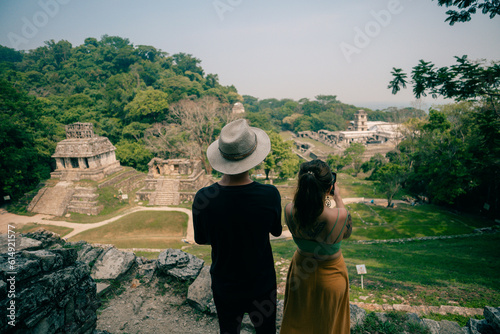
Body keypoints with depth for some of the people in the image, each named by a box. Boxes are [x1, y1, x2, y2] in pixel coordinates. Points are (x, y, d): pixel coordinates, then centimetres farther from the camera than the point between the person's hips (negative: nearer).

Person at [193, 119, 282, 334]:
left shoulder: (203, 199, -25)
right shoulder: (270, 195, -27)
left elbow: (201, 239, -6)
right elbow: (277, 231, -7)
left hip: (224, 286, 1)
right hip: (262, 285, 0)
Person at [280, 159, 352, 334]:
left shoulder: (289, 211, -28)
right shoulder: (340, 216, -35)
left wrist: (309, 191, -1)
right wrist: (338, 198, -2)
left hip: (301, 272, 2)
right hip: (330, 276, -2)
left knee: (299, 320, 31)